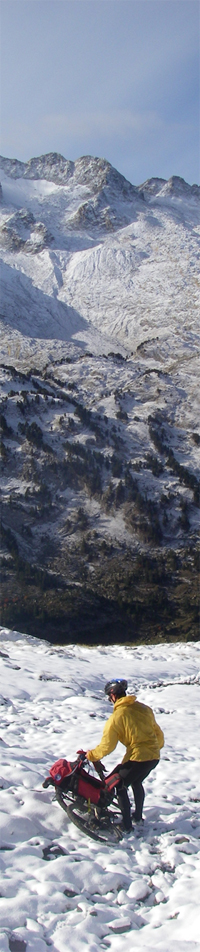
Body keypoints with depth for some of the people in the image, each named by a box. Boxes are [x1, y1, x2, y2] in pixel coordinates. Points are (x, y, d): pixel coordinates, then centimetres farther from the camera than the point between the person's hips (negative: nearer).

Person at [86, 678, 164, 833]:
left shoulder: (116, 717, -12)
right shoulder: (144, 708, 6)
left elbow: (107, 746, -8)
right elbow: (158, 732, 17)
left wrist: (91, 755, 9)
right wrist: (158, 746, 37)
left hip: (138, 757, -7)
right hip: (154, 756, 7)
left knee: (120, 786, 11)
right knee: (136, 782, 30)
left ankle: (127, 825, 8)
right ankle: (138, 816, 41)